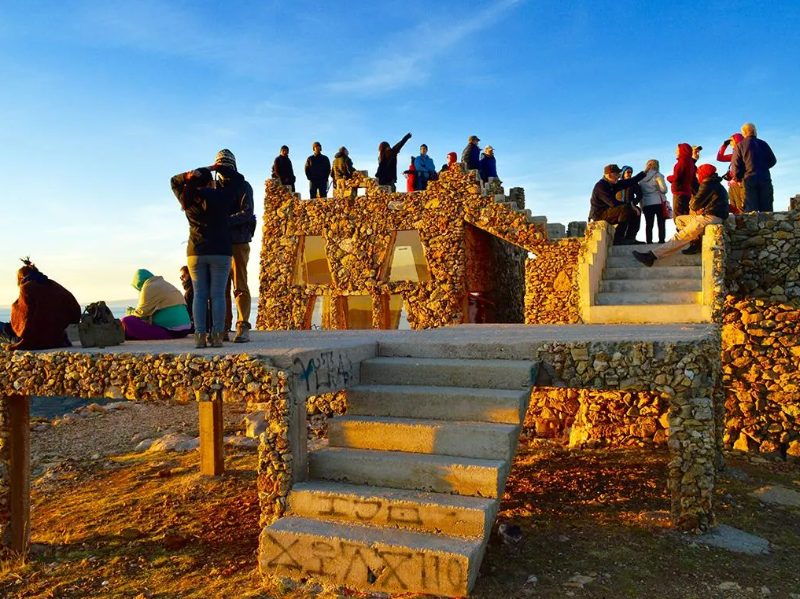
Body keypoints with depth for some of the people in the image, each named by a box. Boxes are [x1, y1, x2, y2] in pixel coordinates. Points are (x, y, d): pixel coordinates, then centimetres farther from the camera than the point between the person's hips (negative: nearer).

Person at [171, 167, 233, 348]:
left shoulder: (188, 198, 7)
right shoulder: (221, 196, -2)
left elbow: (174, 182, 24)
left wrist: (188, 176, 5)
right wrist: (222, 168, 16)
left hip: (195, 252, 3)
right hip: (220, 252, -3)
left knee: (199, 294, 4)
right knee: (218, 294, -2)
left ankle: (200, 336, -1)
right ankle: (217, 336, -5)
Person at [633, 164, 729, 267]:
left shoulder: (708, 184, -8)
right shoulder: (716, 184, 24)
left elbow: (695, 204, -12)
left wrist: (692, 203, 11)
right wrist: (701, 209, -1)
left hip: (710, 217, -10)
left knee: (681, 238, -16)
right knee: (679, 220, 18)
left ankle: (651, 256, -23)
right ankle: (698, 242, 0)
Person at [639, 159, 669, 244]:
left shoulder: (642, 177, 9)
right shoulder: (657, 175, -2)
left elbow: (640, 193, 10)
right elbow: (664, 189, -7)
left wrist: (641, 206, 14)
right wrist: (657, 189, 14)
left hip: (646, 204, 3)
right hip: (659, 202, -3)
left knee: (649, 224, 2)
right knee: (661, 223, -1)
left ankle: (649, 241, -3)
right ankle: (661, 240, -7)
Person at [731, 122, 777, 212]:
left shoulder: (739, 146, 1)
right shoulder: (763, 144, 10)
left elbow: (735, 165, -5)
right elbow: (772, 161, 12)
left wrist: (738, 178, 7)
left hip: (749, 179, -2)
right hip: (765, 179, 2)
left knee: (750, 210, -8)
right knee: (766, 209, 4)